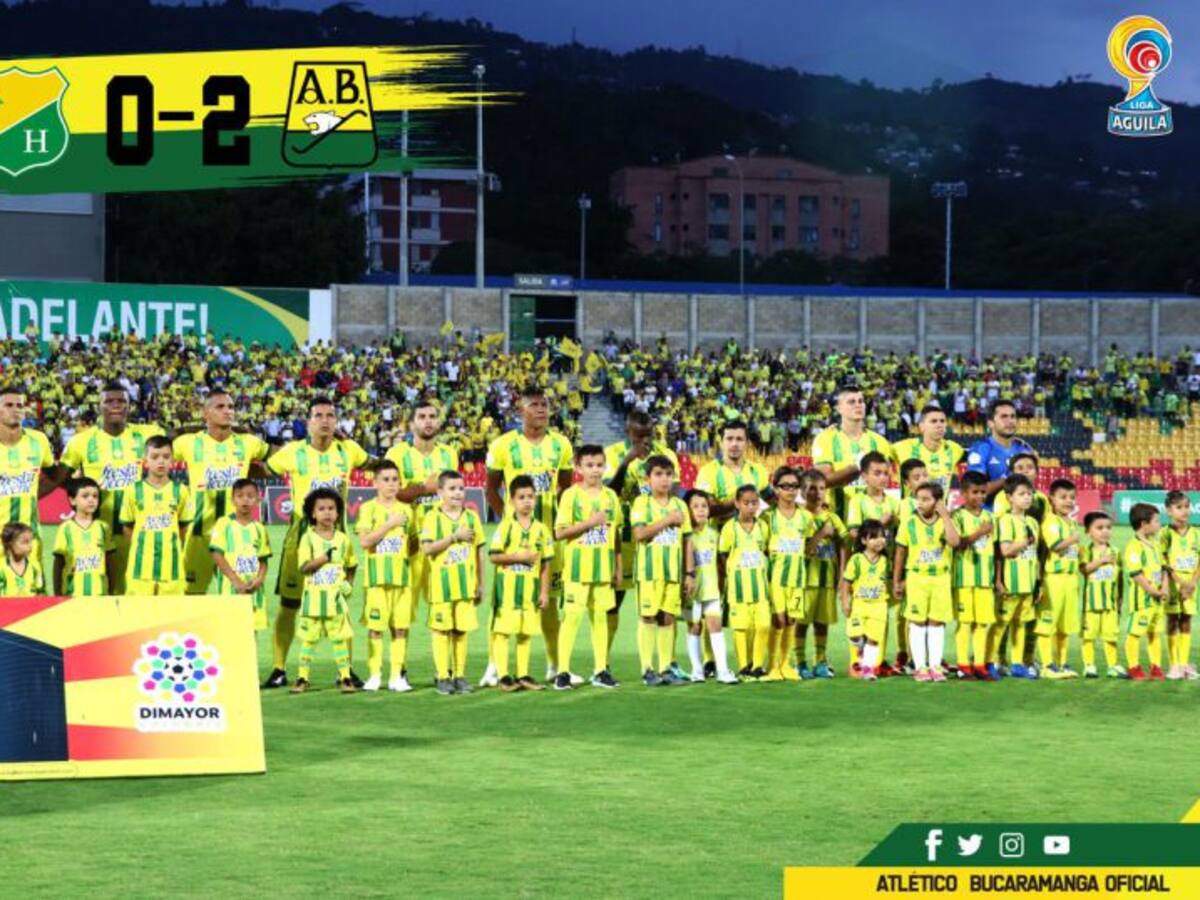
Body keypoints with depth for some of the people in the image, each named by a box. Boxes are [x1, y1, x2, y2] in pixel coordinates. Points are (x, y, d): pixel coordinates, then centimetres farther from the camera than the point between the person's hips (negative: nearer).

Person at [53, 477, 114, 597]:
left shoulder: (103, 527, 6)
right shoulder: (66, 528, 1)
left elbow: (109, 562, 11)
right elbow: (58, 564, 5)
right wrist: (57, 594, 3)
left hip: (99, 594, 1)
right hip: (73, 595, -1)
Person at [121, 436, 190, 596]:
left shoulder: (180, 491, 4)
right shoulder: (134, 491, 2)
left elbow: (183, 526, 12)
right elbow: (127, 527, 9)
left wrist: (170, 545, 8)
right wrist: (144, 546, 6)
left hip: (171, 567, 1)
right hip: (141, 567, -1)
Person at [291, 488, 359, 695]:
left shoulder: (342, 539, 6)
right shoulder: (308, 538, -2)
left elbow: (351, 565, 17)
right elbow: (304, 567, -11)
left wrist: (349, 583, 3)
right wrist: (324, 558, -22)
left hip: (336, 598, 2)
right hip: (313, 598, -2)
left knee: (340, 638, 2)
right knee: (308, 638, 4)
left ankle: (345, 677, 5)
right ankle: (302, 677, 10)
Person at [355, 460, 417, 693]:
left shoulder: (406, 510, 12)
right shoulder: (368, 508, 0)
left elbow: (414, 542, 19)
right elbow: (365, 541, -12)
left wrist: (408, 549, -3)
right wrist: (390, 524, -14)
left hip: (403, 575, 4)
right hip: (377, 576, -3)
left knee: (401, 627, 2)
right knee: (375, 626, -2)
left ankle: (396, 676, 8)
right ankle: (374, 675, 5)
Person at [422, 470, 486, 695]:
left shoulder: (471, 517, 8)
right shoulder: (433, 517, -2)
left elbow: (479, 551, 11)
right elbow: (427, 548, -13)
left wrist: (480, 584, 10)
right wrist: (454, 537, -17)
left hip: (466, 584, 3)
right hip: (442, 582, -3)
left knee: (462, 630, 5)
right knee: (442, 629, 0)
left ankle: (460, 675, 12)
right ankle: (443, 677, 6)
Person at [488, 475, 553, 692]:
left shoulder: (541, 529, 7)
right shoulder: (506, 526, -4)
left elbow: (546, 563, 9)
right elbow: (493, 556, -8)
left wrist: (545, 591, 5)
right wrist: (518, 556, -17)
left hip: (531, 588, 4)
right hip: (507, 587, -4)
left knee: (526, 632, 8)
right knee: (502, 631, -5)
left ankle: (522, 675, 15)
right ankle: (503, 676, -1)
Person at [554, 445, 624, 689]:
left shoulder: (611, 496, 9)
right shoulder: (571, 495, -3)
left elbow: (616, 535, 13)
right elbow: (559, 532, -9)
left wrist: (618, 568, 11)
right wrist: (589, 523, -18)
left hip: (604, 568, 4)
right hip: (577, 567, -4)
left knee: (601, 615, 7)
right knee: (572, 616, -5)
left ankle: (601, 670, 12)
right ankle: (563, 671, -3)